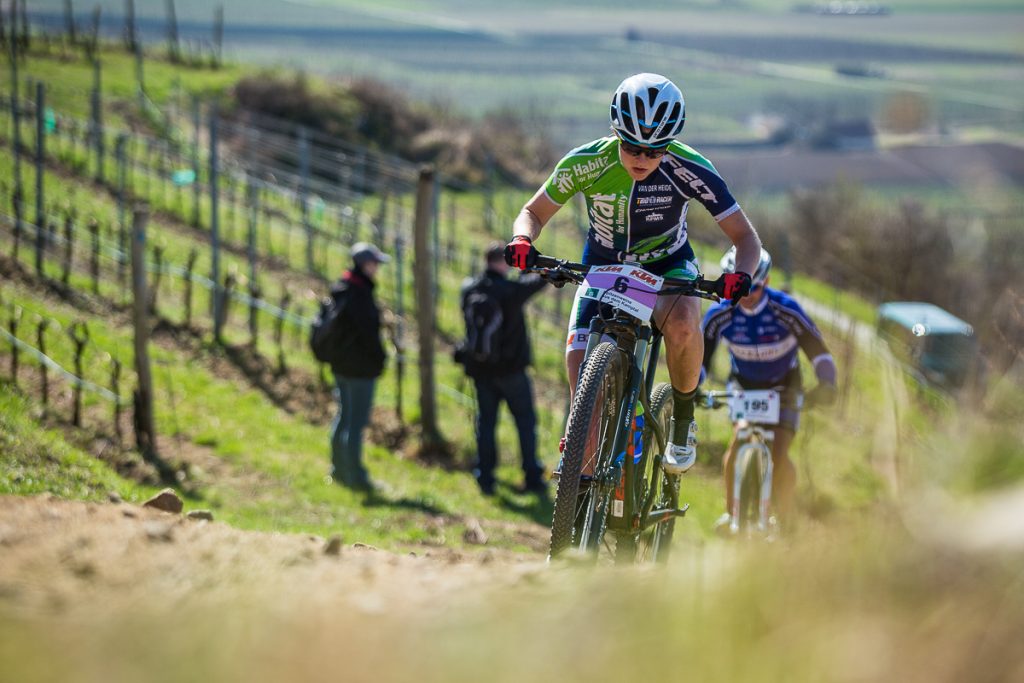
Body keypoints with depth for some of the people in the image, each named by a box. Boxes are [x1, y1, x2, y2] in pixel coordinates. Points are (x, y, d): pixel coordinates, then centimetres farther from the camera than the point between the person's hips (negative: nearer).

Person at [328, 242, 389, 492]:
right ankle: (355, 475, 0)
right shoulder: (359, 294, -21)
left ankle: (339, 469, 28)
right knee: (357, 422, -4)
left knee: (344, 416, 19)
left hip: (340, 365, 9)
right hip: (361, 366, -9)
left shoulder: (339, 289, 8)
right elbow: (368, 331, -20)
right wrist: (380, 358, -6)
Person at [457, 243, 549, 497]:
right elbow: (541, 279, -3)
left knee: (485, 423, 11)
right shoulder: (511, 290, -15)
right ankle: (532, 477, 5)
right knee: (525, 422, 7)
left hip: (480, 369, 4)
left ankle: (485, 478, 8)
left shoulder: (469, 290, -4)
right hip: (511, 368, -4)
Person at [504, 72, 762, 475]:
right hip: (603, 265, 1)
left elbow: (745, 237, -21)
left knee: (682, 323, -35)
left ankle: (683, 418, -9)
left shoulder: (690, 170, -26)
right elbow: (534, 212, -9)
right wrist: (523, 240, -33)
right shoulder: (585, 163, -24)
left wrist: (740, 275, -43)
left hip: (667, 264, -1)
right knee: (580, 366, -19)